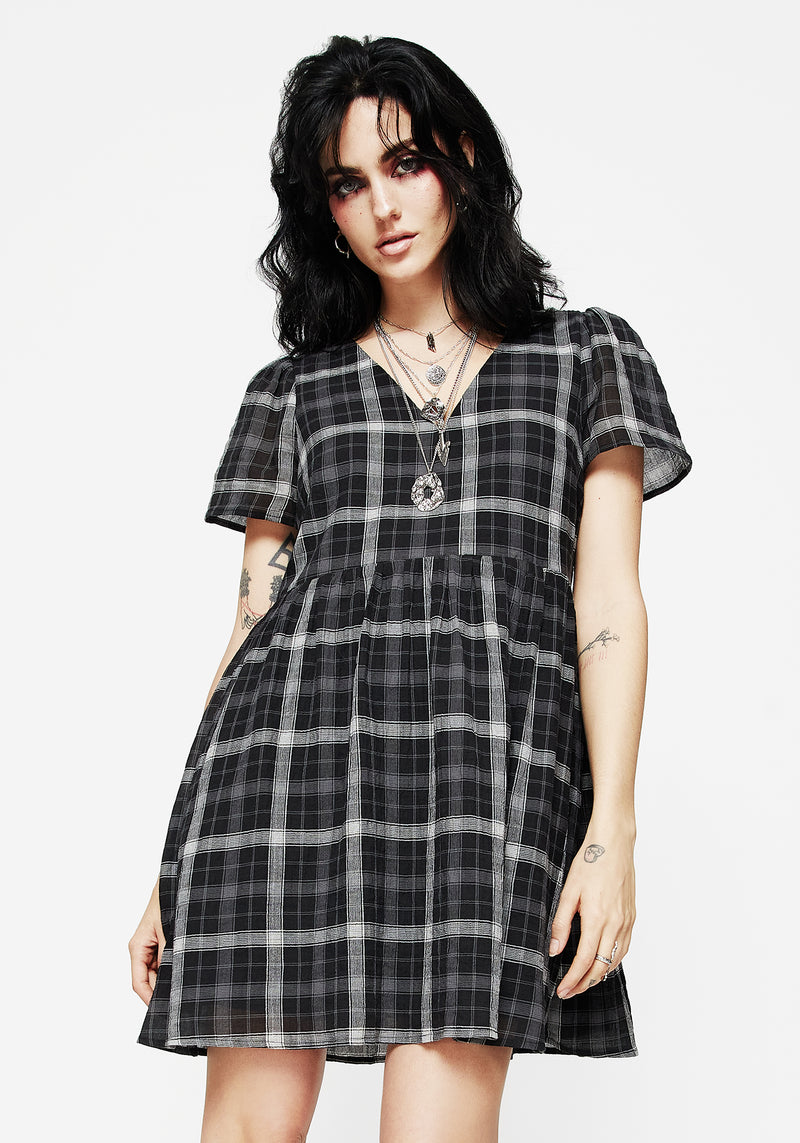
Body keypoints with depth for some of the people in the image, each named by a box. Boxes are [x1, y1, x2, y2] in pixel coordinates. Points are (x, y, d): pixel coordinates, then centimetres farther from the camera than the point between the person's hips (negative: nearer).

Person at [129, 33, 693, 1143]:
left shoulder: (583, 356, 18)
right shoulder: (293, 391, 21)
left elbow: (609, 602, 9)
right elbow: (251, 623, 17)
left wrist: (612, 828, -5)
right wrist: (178, 870, 11)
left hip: (493, 756, -1)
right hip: (294, 744, 2)